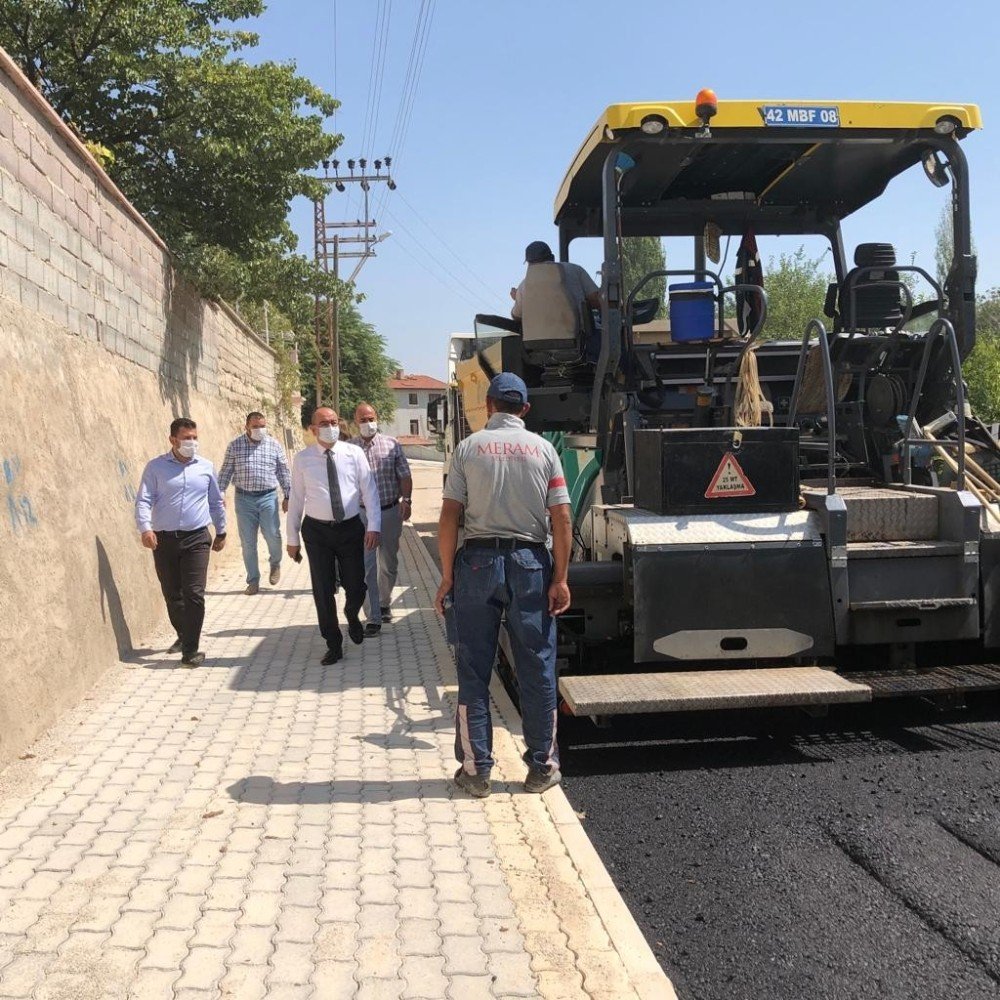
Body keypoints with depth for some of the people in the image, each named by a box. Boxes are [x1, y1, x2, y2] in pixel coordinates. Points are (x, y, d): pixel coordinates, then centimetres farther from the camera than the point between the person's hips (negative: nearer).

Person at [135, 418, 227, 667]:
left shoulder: (206, 467, 8)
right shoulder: (156, 467, 2)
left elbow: (216, 502, 17)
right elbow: (143, 500, -4)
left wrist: (221, 532, 21)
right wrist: (145, 528, -19)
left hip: (196, 539, 0)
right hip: (164, 539, 0)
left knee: (194, 594, -10)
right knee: (172, 595, 10)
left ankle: (190, 650, -5)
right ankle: (184, 636, 33)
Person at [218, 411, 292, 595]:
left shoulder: (274, 445, 4)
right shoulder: (235, 445, 2)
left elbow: (283, 472, 8)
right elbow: (226, 472, 6)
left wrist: (288, 496, 7)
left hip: (268, 497, 0)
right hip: (244, 498, 0)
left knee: (273, 536, -4)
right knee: (248, 542, 4)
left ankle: (275, 564, 29)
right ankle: (253, 581, 14)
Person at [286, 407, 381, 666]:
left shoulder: (354, 453, -2)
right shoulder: (302, 459, -1)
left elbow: (369, 491, -3)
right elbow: (296, 499, 3)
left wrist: (374, 526, -13)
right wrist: (292, 538, 4)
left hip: (351, 528, 0)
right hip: (317, 530, 0)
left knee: (356, 587, 2)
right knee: (323, 590, 6)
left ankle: (352, 615, 39)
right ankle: (333, 644, 23)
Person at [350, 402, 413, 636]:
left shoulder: (391, 444, 3)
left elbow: (404, 475, 4)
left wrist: (406, 499, -8)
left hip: (391, 511, 2)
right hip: (361, 514, -2)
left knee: (389, 564, 14)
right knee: (366, 568, -5)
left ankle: (384, 603, 35)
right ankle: (373, 618, -1)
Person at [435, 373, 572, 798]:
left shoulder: (469, 447, 0)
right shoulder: (543, 449, 3)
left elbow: (449, 516, -5)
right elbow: (561, 519, -3)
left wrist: (446, 576, 1)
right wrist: (560, 579, 0)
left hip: (478, 560, -1)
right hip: (530, 561, 1)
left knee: (473, 671, 7)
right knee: (537, 670, 9)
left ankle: (475, 770, 13)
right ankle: (542, 768, 17)